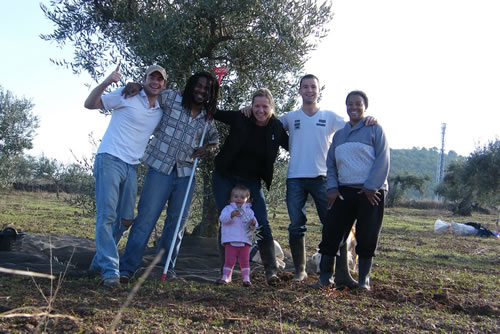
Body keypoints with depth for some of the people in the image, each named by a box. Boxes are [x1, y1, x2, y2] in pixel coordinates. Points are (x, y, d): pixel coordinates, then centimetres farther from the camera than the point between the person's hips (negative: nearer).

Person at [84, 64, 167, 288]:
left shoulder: (161, 112, 15)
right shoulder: (127, 95, -2)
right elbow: (90, 104, -4)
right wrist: (106, 82, -21)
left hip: (131, 168, 7)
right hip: (110, 160, -7)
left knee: (125, 219, 10)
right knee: (107, 216, -13)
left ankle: (100, 261, 24)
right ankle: (110, 270, -13)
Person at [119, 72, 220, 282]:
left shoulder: (207, 119, 12)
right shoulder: (171, 99, -1)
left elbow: (214, 137, 27)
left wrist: (209, 147, 6)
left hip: (185, 174, 5)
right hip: (160, 169, -5)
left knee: (178, 222, 9)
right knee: (146, 218, -7)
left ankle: (167, 268, 21)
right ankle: (127, 268, -1)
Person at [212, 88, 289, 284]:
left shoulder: (276, 129, -3)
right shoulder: (240, 119, -7)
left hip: (251, 182, 1)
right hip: (225, 178, 0)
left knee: (261, 223, -10)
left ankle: (271, 270, -6)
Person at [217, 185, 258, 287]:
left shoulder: (248, 211, 12)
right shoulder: (228, 208, 5)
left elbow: (254, 226, 9)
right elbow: (222, 218, -14)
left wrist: (253, 224, -17)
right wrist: (231, 215, -34)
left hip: (245, 241, 2)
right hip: (231, 241, -2)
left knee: (245, 260, 4)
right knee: (229, 260, 1)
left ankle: (246, 278, 9)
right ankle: (225, 277, 9)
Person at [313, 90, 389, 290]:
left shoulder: (374, 129, 2)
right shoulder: (339, 134, 18)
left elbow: (382, 161, -6)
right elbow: (331, 164, 18)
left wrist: (371, 187, -13)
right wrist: (332, 188, 5)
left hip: (371, 192, -4)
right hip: (344, 192, 5)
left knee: (367, 236, 0)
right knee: (331, 231, -2)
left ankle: (364, 279, 15)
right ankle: (324, 277, 5)